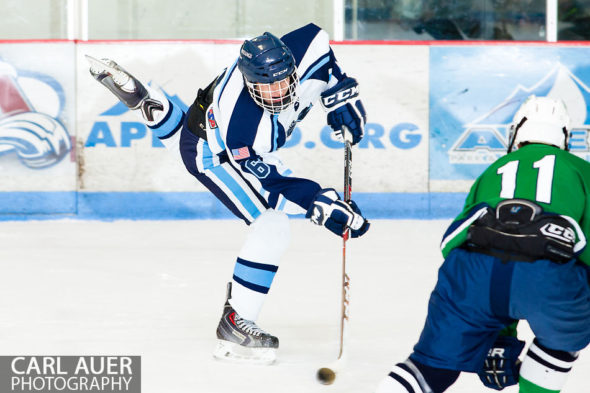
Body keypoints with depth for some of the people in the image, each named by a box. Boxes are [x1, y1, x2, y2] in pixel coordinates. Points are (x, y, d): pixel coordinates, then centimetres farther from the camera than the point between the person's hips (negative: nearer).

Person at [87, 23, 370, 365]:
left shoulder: (306, 49, -30)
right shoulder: (242, 128, -42)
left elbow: (319, 40, -6)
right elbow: (269, 182, -30)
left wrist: (342, 95, -5)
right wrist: (322, 205, -36)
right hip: (212, 153, -7)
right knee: (272, 227, -17)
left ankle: (145, 101, 56)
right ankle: (235, 324, -10)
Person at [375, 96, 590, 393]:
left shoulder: (493, 171, 38)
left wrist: (499, 340, 43)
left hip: (470, 267, 2)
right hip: (548, 276, -2)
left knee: (436, 363, 18)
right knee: (566, 336, 31)